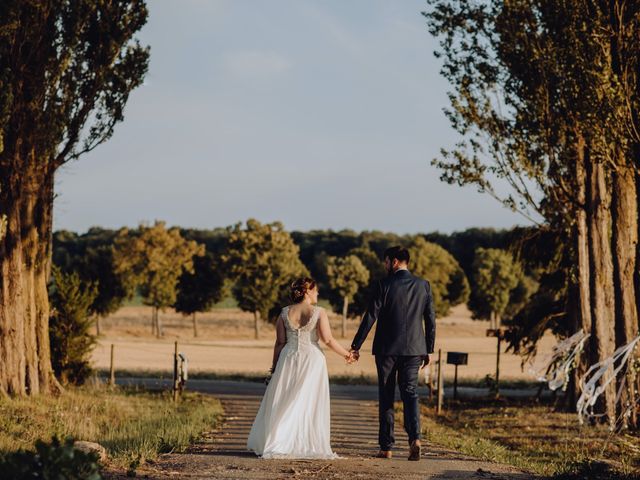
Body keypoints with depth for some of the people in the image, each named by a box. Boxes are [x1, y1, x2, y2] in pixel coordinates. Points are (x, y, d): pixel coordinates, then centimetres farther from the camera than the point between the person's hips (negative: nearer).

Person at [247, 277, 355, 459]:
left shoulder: (285, 313, 2)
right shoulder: (319, 312, -6)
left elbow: (280, 342, 3)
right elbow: (328, 340, -10)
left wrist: (275, 365, 11)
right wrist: (346, 354, 1)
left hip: (288, 360, 3)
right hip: (312, 360, -3)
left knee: (283, 404, 9)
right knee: (309, 403, 4)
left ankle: (275, 444, 6)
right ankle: (309, 446, 3)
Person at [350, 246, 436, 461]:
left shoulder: (384, 285, -8)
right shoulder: (423, 285, 3)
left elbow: (370, 317, -8)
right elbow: (430, 320, 5)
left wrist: (356, 346, -2)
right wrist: (428, 350, 13)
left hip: (386, 349, -2)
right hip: (413, 349, 2)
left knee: (386, 397, 7)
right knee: (410, 393, 5)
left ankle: (386, 447, 8)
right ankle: (414, 437, -18)